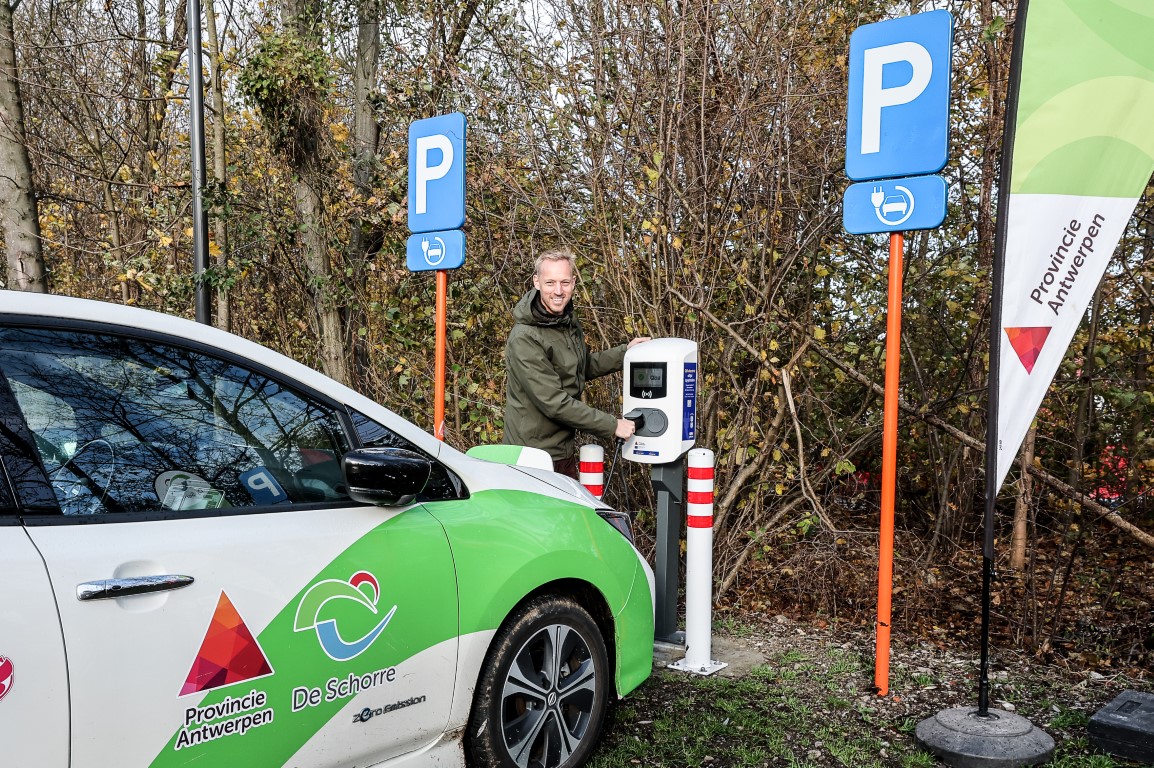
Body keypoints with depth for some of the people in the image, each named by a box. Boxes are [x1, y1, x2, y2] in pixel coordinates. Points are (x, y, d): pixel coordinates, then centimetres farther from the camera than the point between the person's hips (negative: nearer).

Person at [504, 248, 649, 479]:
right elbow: (554, 402, -26)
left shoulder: (569, 321, 6)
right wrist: (612, 425, -21)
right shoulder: (524, 339, -23)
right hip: (534, 457, -8)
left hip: (564, 452, 8)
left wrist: (626, 352, 13)